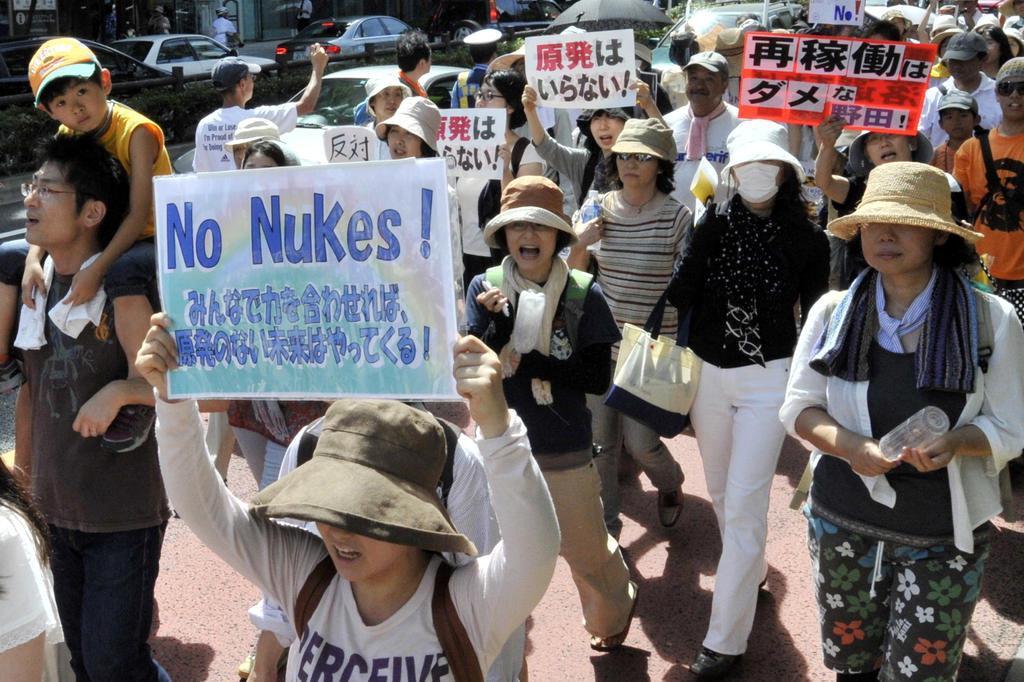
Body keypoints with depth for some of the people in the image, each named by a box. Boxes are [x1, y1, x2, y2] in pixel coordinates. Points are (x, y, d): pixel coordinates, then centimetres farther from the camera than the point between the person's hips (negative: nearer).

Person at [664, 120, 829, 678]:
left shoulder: (806, 238, -6)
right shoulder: (714, 225, -3)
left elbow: (815, 316, 1)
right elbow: (680, 292, -7)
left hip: (768, 379, -3)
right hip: (708, 374, 3)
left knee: (744, 505, -5)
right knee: (721, 491, 18)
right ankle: (749, 570, 46)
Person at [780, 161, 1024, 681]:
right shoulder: (833, 311, -5)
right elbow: (798, 408, 0)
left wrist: (955, 442, -26)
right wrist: (850, 446, -20)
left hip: (944, 538, -1)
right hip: (841, 524, 2)